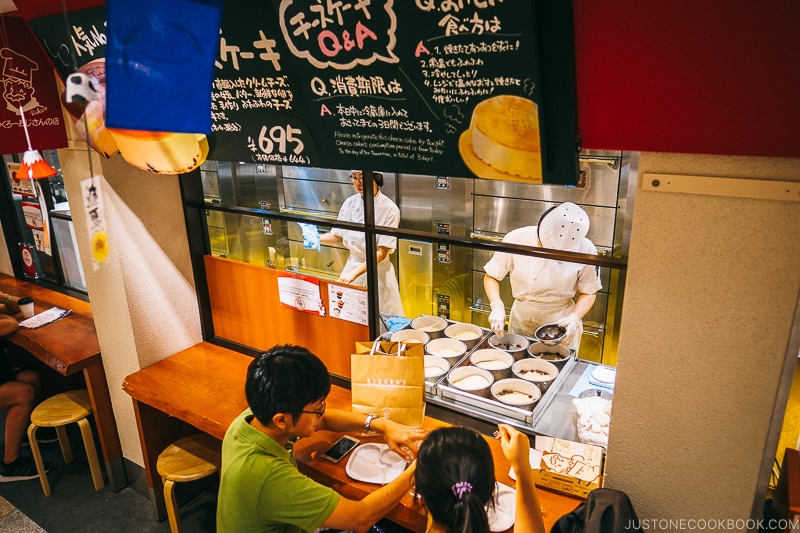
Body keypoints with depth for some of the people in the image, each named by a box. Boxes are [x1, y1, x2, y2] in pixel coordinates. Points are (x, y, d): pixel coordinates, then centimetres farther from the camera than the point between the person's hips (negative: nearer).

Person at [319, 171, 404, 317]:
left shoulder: (389, 209, -15)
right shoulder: (350, 203, -1)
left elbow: (382, 252, -17)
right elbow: (336, 236, 7)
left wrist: (354, 273, -26)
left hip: (378, 273, -4)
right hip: (352, 266, 4)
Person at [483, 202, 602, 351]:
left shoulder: (585, 250, -18)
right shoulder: (516, 239, -19)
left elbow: (589, 292, -4)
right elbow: (491, 276, -8)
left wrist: (574, 318, -20)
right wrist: (497, 306, -24)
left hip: (561, 322, -1)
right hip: (521, 321, 1)